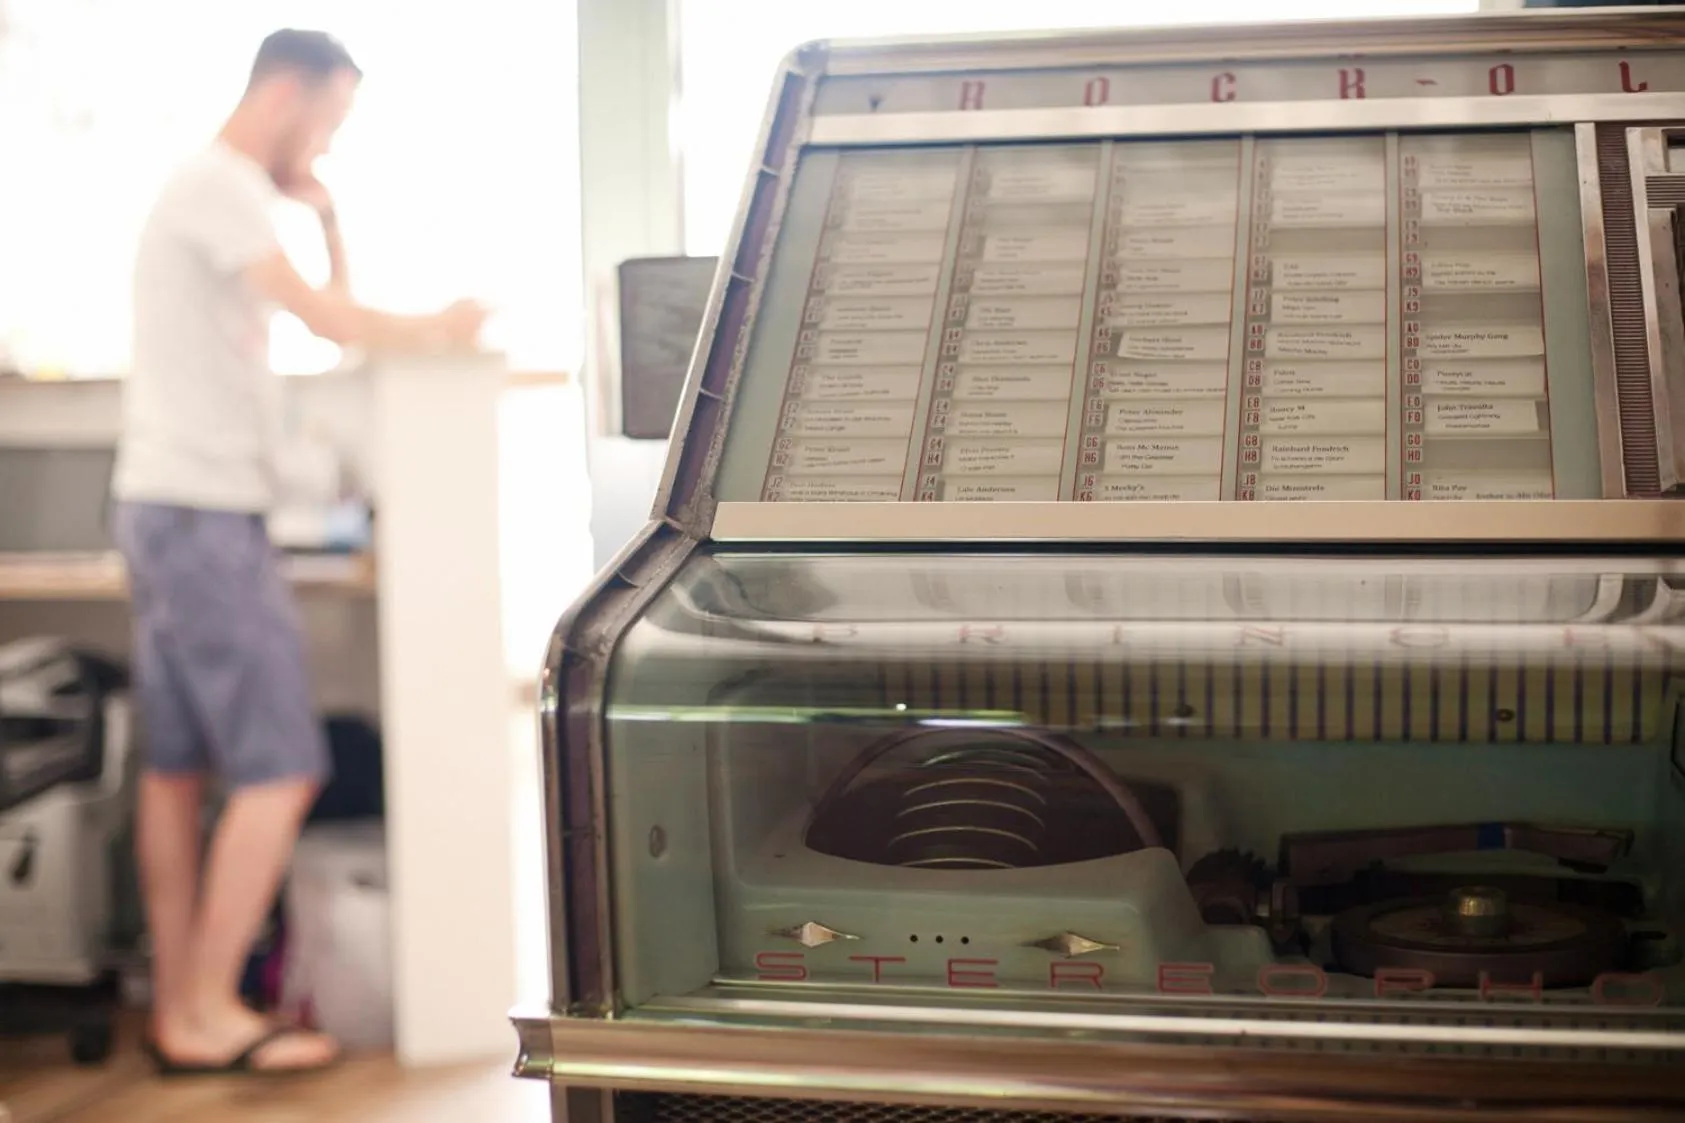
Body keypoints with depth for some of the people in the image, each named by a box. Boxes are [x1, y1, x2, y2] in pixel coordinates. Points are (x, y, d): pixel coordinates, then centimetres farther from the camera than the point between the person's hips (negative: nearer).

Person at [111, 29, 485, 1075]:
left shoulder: (224, 193, 21)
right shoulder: (220, 185, -11)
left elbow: (327, 311, 19)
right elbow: (330, 318, -19)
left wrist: (326, 211, 11)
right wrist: (437, 330, -5)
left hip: (171, 512, 11)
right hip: (202, 513, -11)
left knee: (177, 765, 9)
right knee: (281, 769, -9)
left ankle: (178, 1009, 14)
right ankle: (211, 1013, -3)